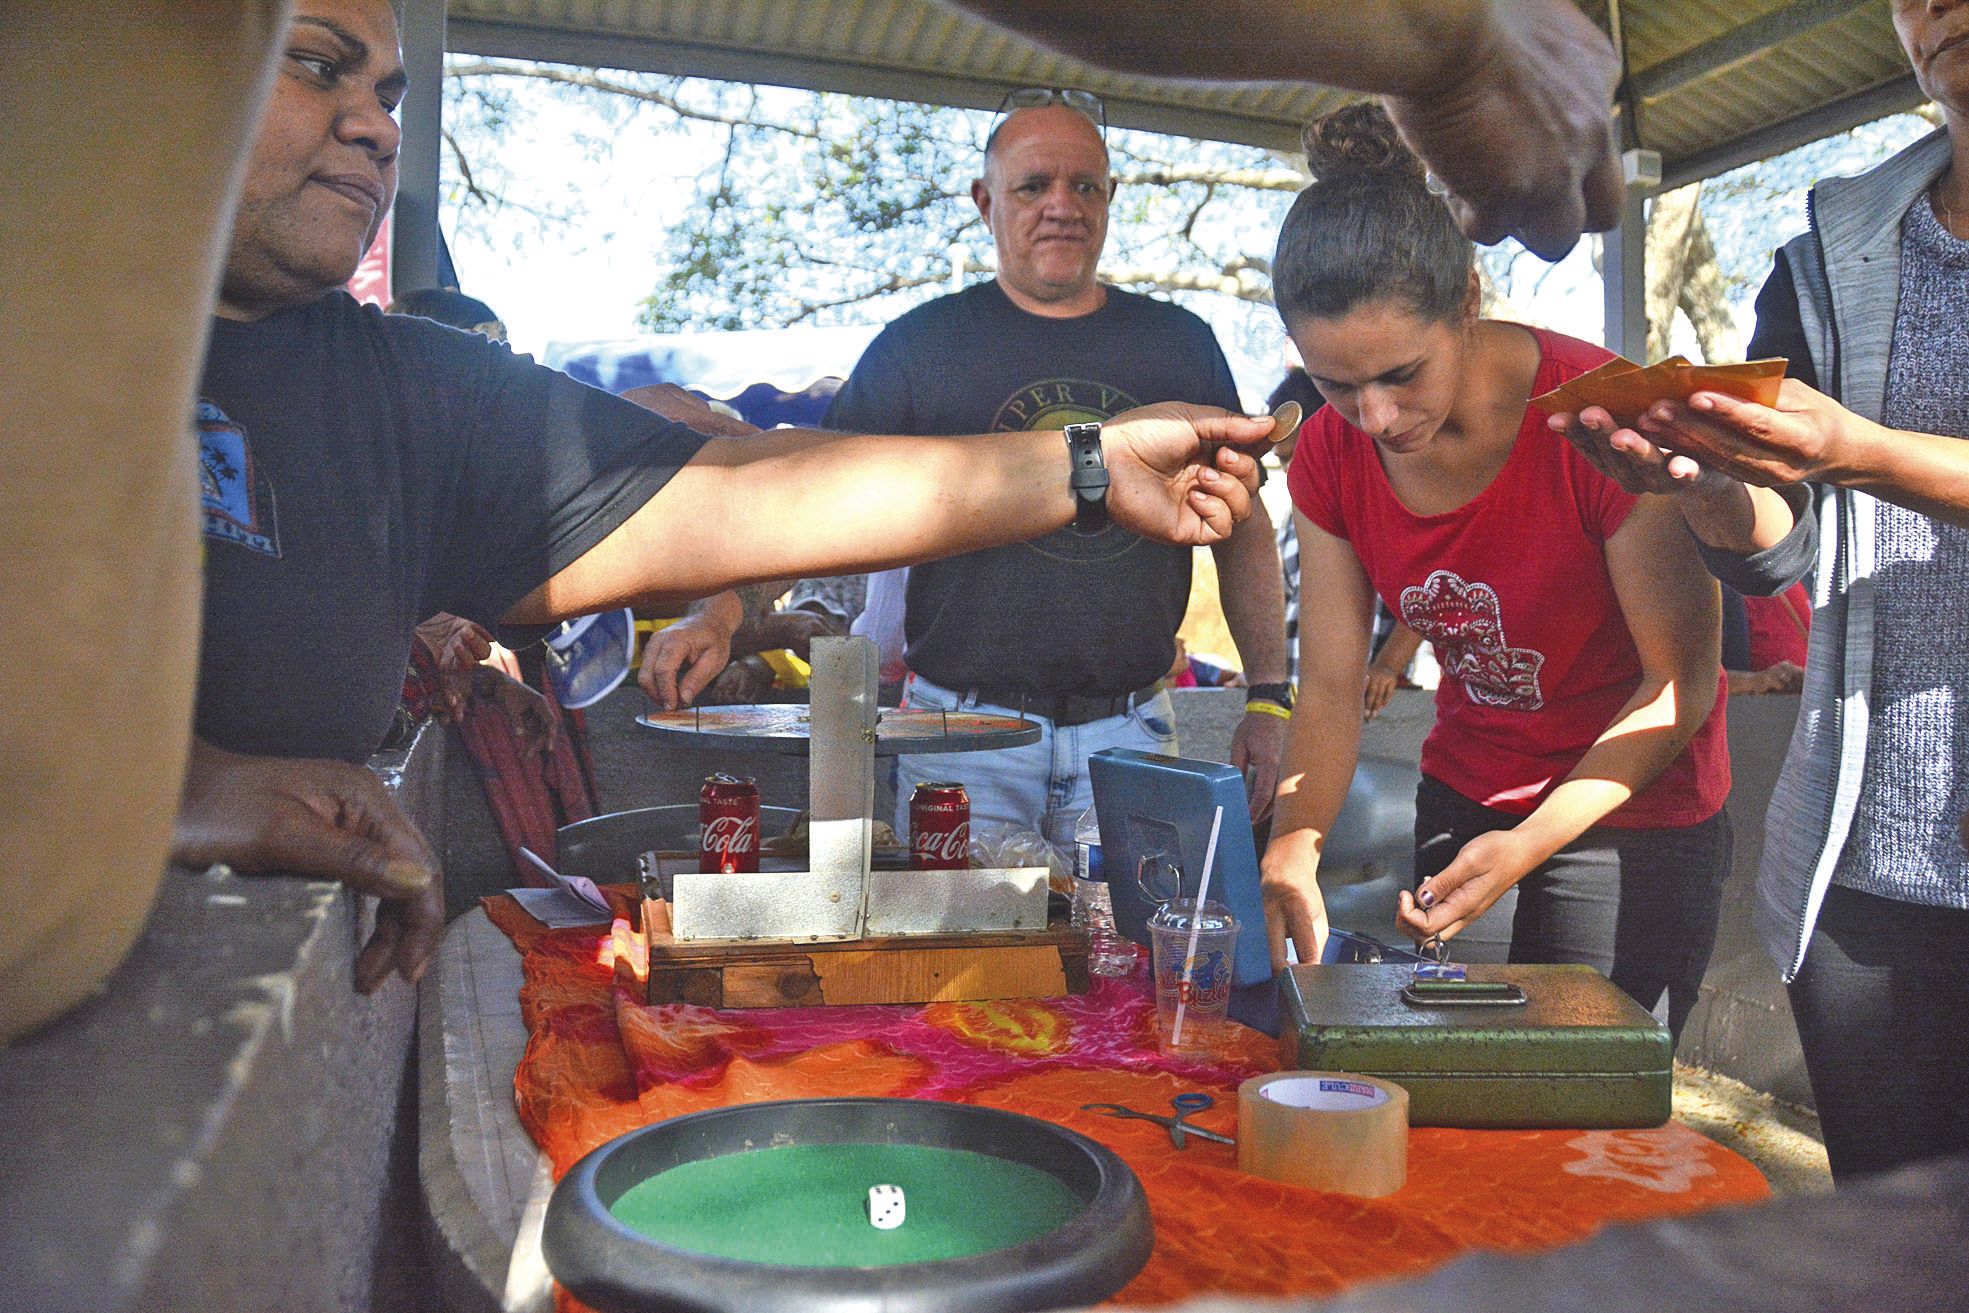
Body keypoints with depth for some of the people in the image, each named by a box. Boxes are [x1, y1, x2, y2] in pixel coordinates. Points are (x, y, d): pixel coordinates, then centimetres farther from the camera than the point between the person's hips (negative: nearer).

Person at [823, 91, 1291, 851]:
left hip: (1130, 734, 2)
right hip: (962, 734, -2)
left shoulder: (1179, 344, 9)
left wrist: (1268, 697, 7)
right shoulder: (918, 346, 1)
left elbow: (1243, 522, 12)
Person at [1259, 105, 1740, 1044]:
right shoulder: (1330, 456, -10)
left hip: (1632, 812, -4)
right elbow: (1329, 685, -8)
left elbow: (1682, 682, -19)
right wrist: (1293, 846, -25)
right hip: (1461, 793, 5)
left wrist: (1530, 844, -29)